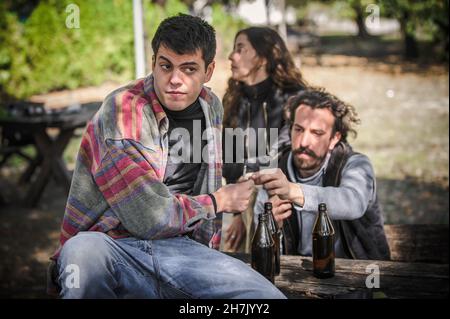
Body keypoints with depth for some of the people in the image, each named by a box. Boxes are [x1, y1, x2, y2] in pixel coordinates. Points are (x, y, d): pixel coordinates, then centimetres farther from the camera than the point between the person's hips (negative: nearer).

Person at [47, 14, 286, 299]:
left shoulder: (212, 107, 10)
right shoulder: (121, 114, -14)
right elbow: (151, 217, -18)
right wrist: (219, 201, -3)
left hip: (182, 248, 3)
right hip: (115, 246, -3)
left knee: (269, 295, -21)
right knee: (83, 250, -38)